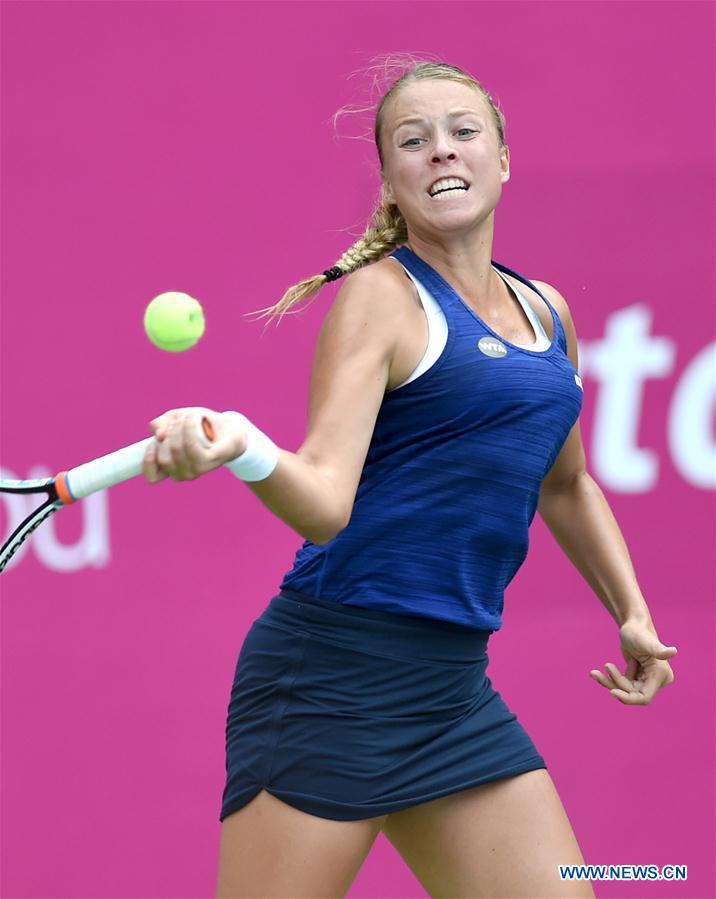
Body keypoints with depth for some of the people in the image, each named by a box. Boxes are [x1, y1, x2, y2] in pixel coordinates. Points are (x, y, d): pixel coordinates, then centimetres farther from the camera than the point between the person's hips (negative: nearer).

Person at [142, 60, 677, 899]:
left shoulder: (546, 312, 15)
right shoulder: (381, 297, -6)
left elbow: (563, 484, 32)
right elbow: (326, 498, -19)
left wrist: (630, 613, 26)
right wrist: (239, 448, -38)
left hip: (455, 691, 7)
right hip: (335, 673, -7)